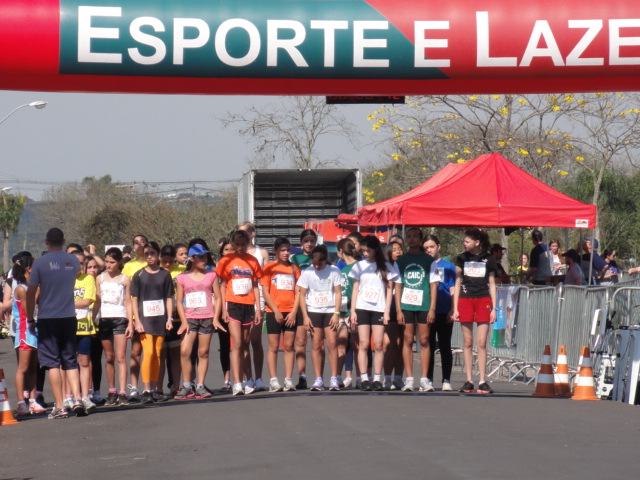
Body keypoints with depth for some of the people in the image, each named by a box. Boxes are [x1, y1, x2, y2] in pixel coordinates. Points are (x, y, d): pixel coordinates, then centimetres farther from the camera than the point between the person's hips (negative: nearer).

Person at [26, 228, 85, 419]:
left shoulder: (40, 263, -7)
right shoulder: (73, 261, 4)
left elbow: (31, 294, -5)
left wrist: (30, 319, 4)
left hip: (47, 319, -3)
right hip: (69, 317, 3)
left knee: (52, 363, 0)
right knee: (70, 361, 11)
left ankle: (59, 407, -4)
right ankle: (77, 399, -6)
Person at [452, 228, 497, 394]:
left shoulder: (488, 259, 5)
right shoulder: (462, 258, 8)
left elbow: (492, 285, 9)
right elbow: (457, 284, 10)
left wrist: (494, 308, 3)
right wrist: (455, 308, 4)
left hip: (483, 301, -1)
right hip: (465, 300, 1)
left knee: (481, 342, -5)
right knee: (468, 342, 2)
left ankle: (482, 381, -3)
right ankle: (469, 381, 5)